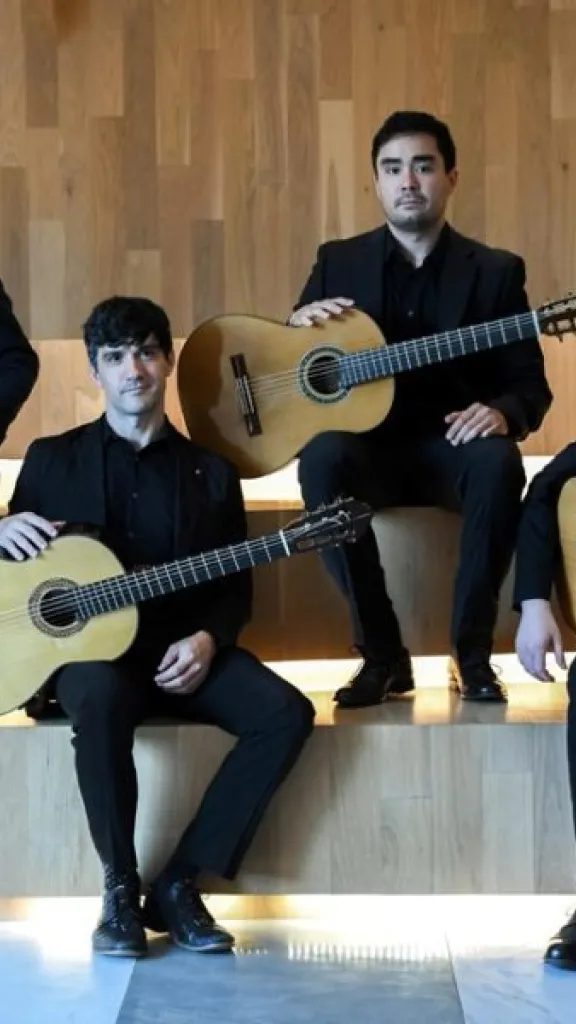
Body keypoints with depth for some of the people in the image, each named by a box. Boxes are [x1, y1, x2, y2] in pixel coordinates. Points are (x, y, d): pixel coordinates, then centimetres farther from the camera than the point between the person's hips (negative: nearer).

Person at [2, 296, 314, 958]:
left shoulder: (211, 473, 12)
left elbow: (234, 587, 11)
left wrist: (207, 640, -10)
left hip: (183, 649, 3)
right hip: (86, 646, -3)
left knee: (286, 712, -24)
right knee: (101, 697, -40)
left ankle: (178, 882, -15)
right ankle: (120, 886, -19)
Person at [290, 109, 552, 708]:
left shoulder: (495, 272, 6)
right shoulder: (338, 261, 10)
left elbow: (530, 384, 2)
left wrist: (501, 413, -22)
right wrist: (299, 323, -13)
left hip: (453, 446, -1)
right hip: (370, 447, 1)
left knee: (498, 463, -36)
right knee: (321, 457, -34)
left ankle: (472, 653, -18)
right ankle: (382, 654, -22)